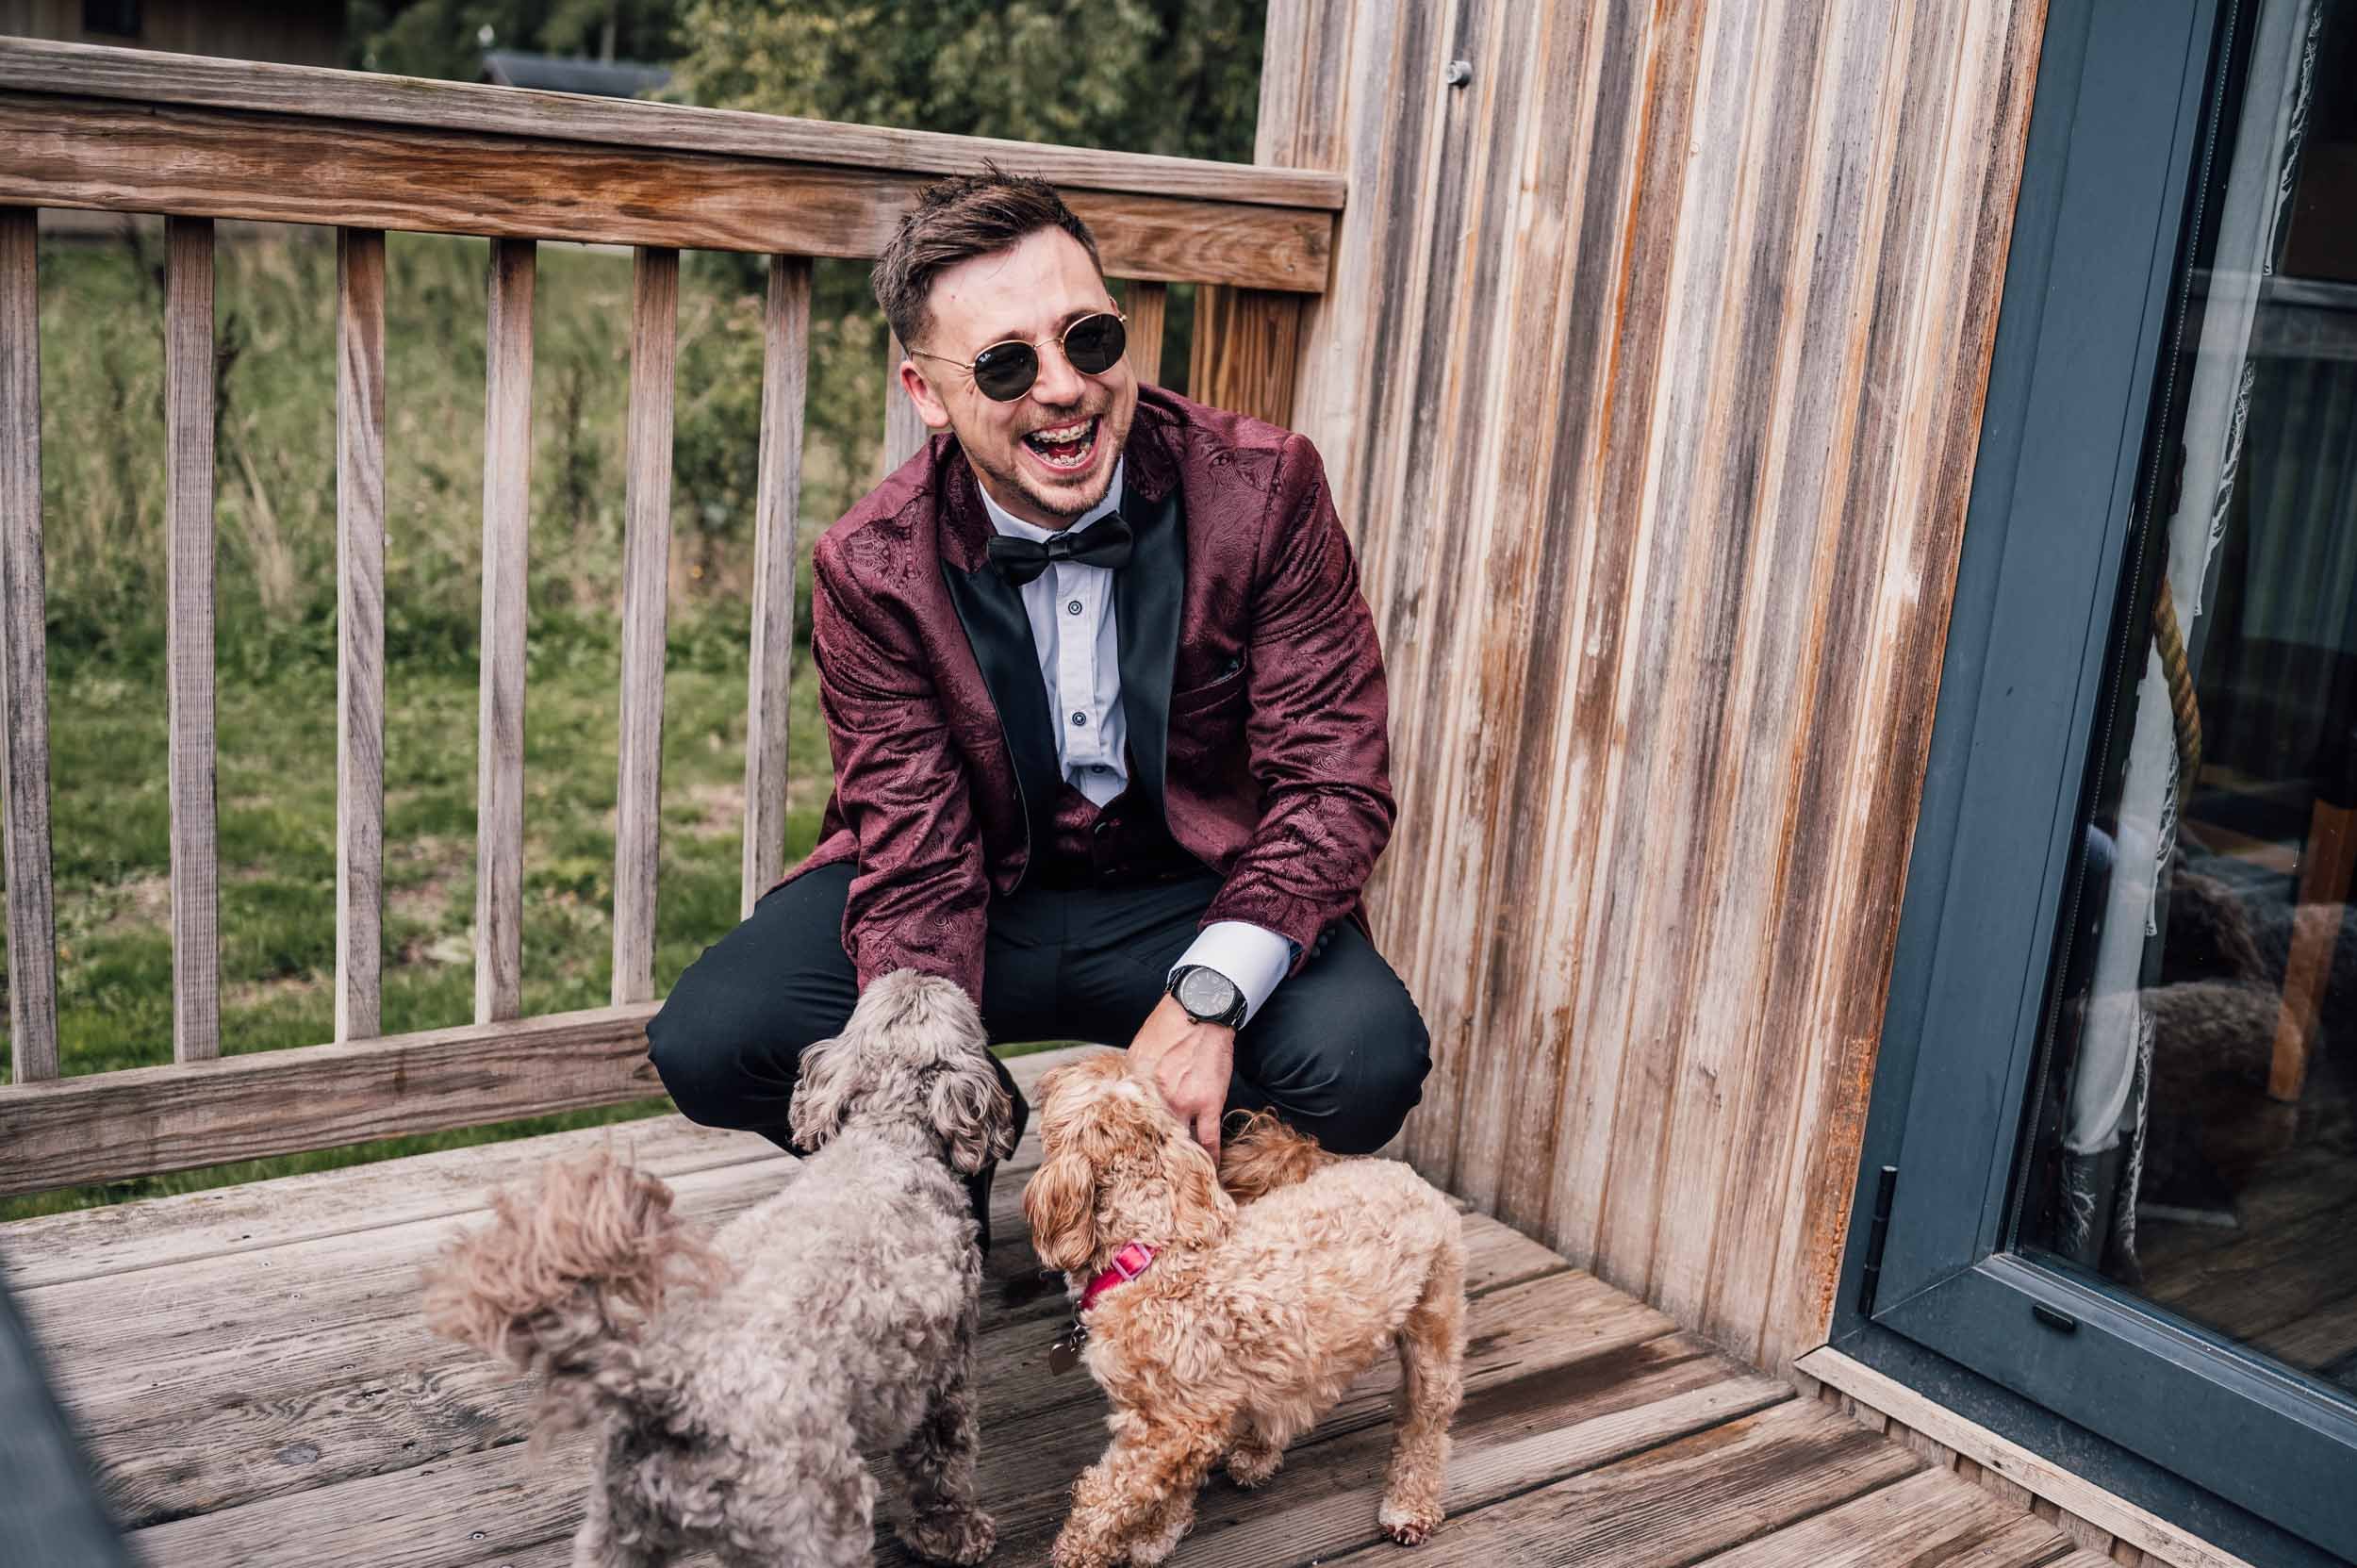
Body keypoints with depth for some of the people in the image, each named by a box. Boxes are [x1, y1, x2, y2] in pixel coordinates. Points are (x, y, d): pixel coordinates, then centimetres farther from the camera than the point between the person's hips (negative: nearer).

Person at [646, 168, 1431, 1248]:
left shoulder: (1264, 489, -15)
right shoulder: (872, 567, -12)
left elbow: (1331, 776, -15)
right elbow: (916, 850, -13)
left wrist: (1207, 996, -30)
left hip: (1195, 896, 0)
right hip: (984, 889, 1)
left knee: (1366, 1061, -29)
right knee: (707, 1046, -20)